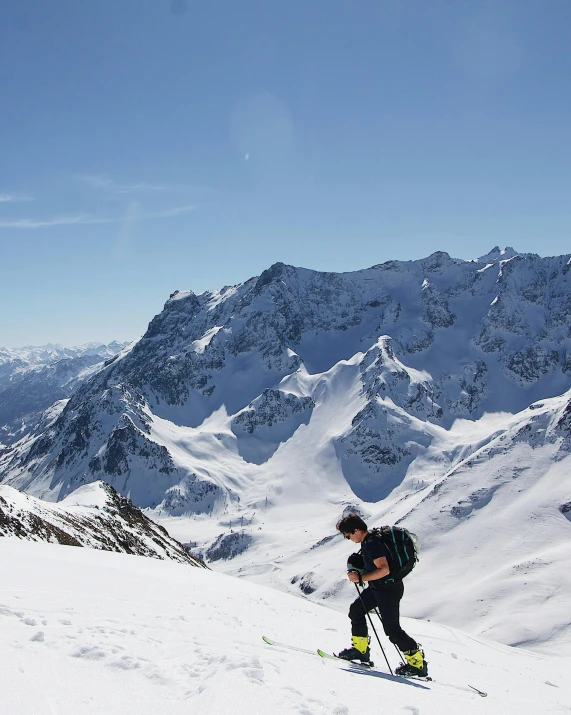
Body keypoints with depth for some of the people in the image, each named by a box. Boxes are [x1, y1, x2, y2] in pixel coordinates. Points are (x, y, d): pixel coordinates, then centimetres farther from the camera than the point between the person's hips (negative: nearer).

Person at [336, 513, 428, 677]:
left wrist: (360, 577, -29)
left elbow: (384, 570, -33)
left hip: (389, 588, -11)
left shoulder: (371, 544, -25)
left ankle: (418, 663, 5)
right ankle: (360, 650, 23)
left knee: (392, 629, -6)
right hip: (378, 587, 11)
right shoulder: (367, 541, 6)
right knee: (356, 610, 14)